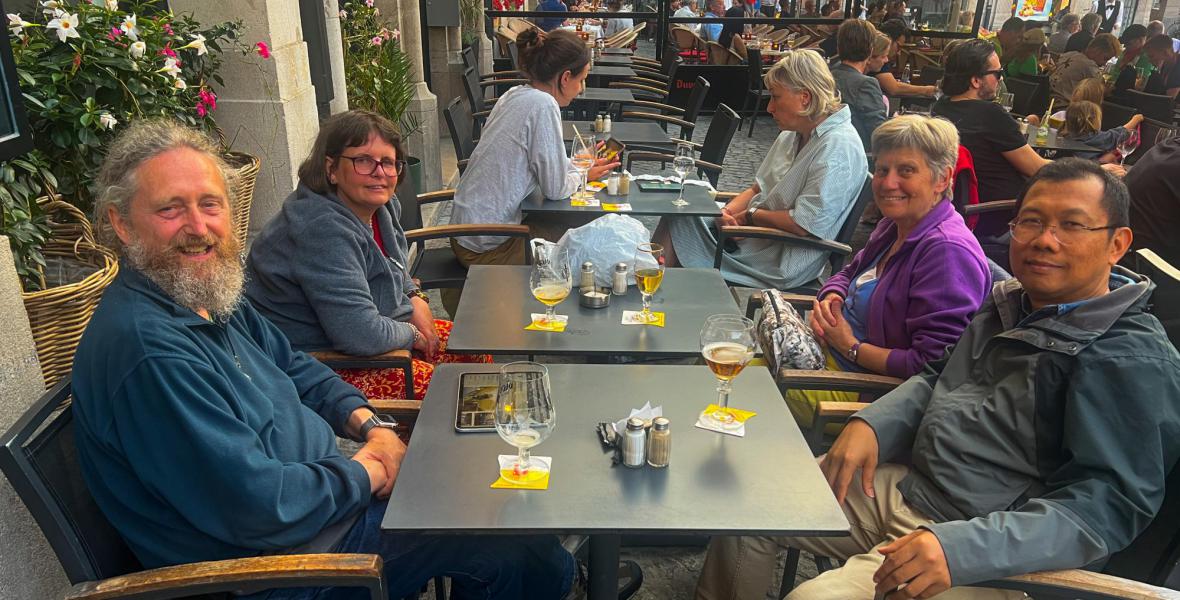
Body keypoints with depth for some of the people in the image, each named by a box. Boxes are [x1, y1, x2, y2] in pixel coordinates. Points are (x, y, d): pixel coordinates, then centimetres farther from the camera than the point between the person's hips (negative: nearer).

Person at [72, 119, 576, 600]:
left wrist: (368, 424, -1)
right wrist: (364, 472, -14)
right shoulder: (146, 347, -28)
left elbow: (293, 367, 16)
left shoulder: (211, 295, 3)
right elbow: (258, 505, -30)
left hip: (329, 488, 9)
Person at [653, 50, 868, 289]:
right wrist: (729, 211, -6)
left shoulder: (838, 147, -20)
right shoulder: (793, 135, 11)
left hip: (781, 264, -9)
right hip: (753, 232, 9)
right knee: (679, 214, -5)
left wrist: (749, 215, -12)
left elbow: (803, 224, -25)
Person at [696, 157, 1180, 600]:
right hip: (900, 482, 8)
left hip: (982, 549, -8)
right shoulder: (1012, 302, 9)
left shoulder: (1134, 360, -16)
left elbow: (1110, 506, -22)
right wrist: (870, 424, -1)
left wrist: (960, 549, -34)